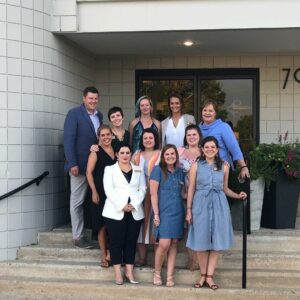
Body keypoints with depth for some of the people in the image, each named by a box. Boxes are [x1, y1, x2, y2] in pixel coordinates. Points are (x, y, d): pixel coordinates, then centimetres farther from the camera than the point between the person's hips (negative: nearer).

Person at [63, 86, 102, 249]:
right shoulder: (74, 113, -7)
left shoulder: (99, 115, 12)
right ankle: (78, 236, 9)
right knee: (77, 201, 3)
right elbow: (68, 139, -13)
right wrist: (72, 163, -18)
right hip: (80, 165, -6)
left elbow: (100, 137, 13)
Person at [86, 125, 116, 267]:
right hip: (100, 193, -4)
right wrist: (94, 191, -14)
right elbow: (89, 172, -9)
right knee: (102, 224, 3)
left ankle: (111, 254, 11)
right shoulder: (96, 151, -6)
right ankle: (103, 255, 13)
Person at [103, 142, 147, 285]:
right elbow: (109, 190, -5)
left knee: (131, 241, 3)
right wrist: (122, 206, -15)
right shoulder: (109, 169, 7)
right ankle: (117, 273, 3)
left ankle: (129, 272, 9)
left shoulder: (138, 170, 15)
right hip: (115, 212, -2)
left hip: (135, 212, 2)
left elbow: (143, 189, 5)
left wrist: (134, 204, -11)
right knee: (116, 242, -2)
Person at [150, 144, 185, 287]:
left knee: (174, 244, 4)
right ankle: (157, 273, 8)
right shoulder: (158, 170, -2)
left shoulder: (179, 172, 13)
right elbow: (153, 193, -6)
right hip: (164, 212, -5)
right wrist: (156, 214, -12)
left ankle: (170, 276, 11)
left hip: (178, 212, 5)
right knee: (164, 244, -12)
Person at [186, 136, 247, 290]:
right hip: (201, 205, -2)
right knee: (201, 241, 3)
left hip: (218, 205, 2)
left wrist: (238, 195, -2)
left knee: (216, 241, 2)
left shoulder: (224, 166, 7)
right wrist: (189, 210, -2)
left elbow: (225, 188, 15)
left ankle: (210, 276, 10)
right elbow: (191, 189, 1)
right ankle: (203, 275, 16)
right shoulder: (196, 166, 2)